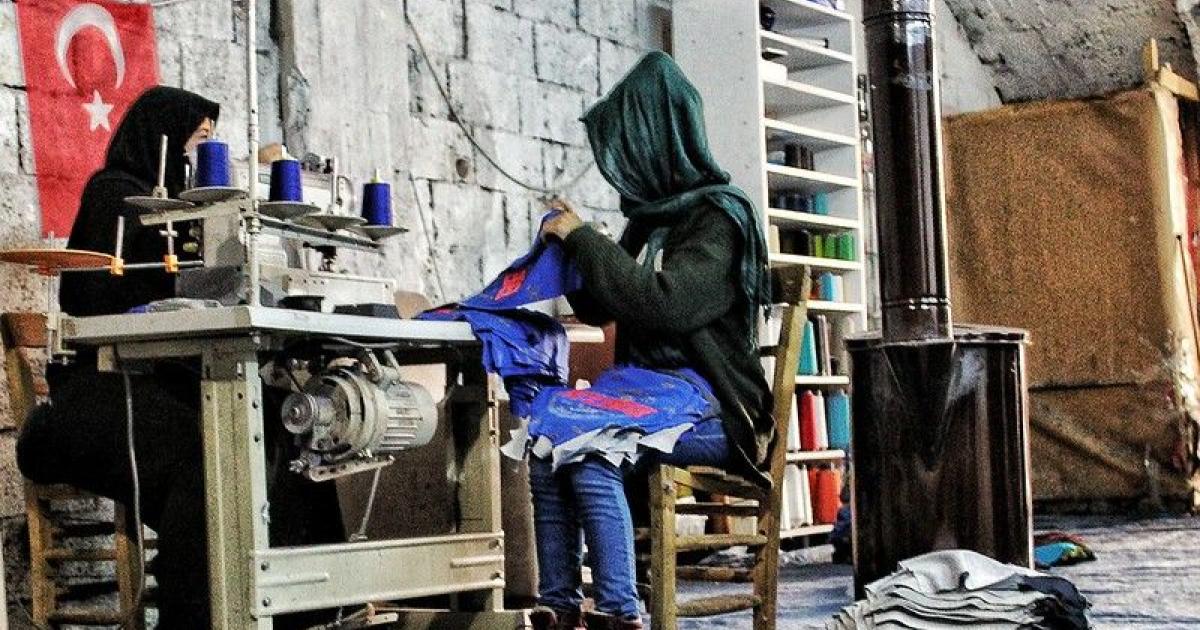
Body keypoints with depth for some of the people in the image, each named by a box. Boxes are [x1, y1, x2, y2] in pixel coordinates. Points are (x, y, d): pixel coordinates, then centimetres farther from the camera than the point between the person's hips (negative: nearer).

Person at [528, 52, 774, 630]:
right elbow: (601, 308, 27)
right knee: (548, 451, -16)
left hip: (705, 404, -8)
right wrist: (572, 243, 12)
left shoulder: (718, 217, -8)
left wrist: (583, 240, -14)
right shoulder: (654, 217, 15)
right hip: (646, 387, 8)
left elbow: (662, 304, -23)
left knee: (588, 453, -29)